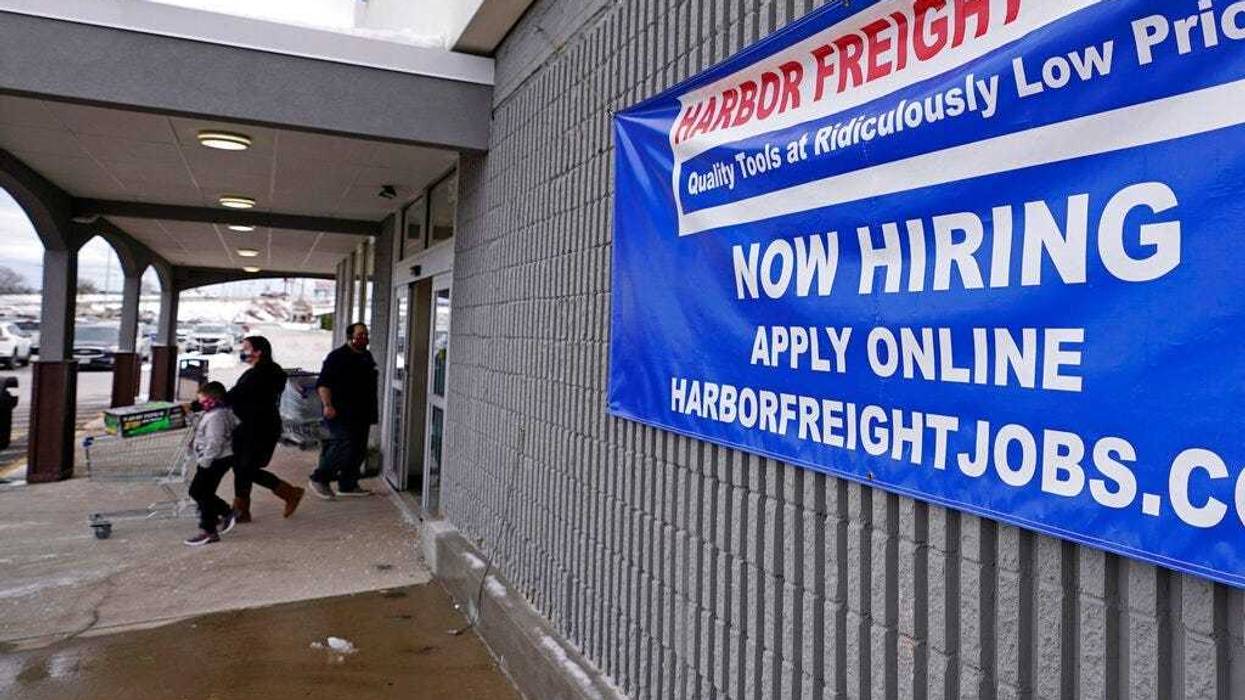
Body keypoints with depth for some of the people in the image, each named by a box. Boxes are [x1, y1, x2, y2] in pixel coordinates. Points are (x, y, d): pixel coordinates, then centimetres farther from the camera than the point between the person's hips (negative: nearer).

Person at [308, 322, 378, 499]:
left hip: (362, 415, 8)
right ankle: (319, 479, 1)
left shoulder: (367, 357, 16)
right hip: (341, 414, -8)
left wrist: (372, 410, 25)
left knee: (359, 450, 9)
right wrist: (327, 405, -26)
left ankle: (348, 485, 20)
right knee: (344, 448, -15)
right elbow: (323, 384, -14)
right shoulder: (337, 357, -9)